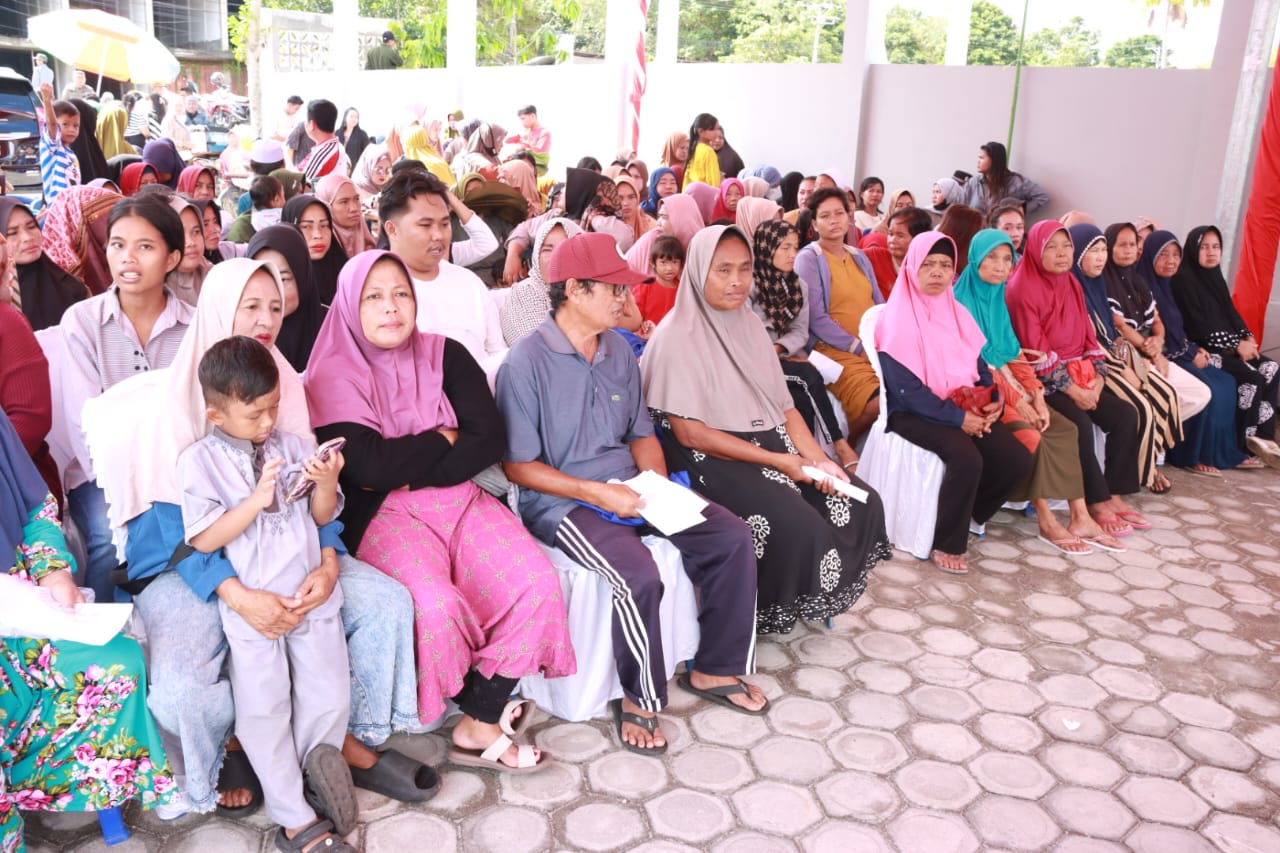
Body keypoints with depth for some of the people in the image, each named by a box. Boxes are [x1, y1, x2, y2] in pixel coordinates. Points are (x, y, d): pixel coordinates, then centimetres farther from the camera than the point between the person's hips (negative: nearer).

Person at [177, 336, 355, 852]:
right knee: (264, 712, 4)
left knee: (331, 697, 6)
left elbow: (322, 517, 8)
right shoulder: (199, 461, -6)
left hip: (311, 593, 3)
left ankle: (315, 755, 36)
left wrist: (325, 484, -12)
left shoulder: (292, 447, 3)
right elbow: (203, 540, -12)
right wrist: (257, 499, -21)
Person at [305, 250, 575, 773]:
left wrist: (408, 470, -13)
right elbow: (369, 467, -15)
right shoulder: (333, 376, -2)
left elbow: (489, 439, -5)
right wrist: (444, 439, -5)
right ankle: (485, 714, 1)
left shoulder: (445, 356, 7)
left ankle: (480, 722, -6)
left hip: (458, 499, 4)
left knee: (536, 582, -19)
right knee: (435, 605, -31)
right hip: (383, 514, -4)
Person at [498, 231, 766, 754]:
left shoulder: (618, 350, 9)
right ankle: (639, 699, -5)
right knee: (639, 575, -31)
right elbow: (517, 465, -13)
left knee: (732, 537, -7)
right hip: (561, 501, -7)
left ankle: (715, 670, 9)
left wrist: (659, 485, -4)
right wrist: (595, 493, -21)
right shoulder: (526, 363, -12)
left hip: (628, 488, 7)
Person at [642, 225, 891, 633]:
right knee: (801, 527, -26)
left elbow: (783, 406, 10)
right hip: (713, 459, -8)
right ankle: (773, 611, 0)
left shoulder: (749, 324, 10)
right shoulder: (677, 337, -13)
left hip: (772, 444, 8)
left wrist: (819, 461, -7)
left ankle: (819, 595, 15)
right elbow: (690, 433, -17)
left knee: (863, 503, -4)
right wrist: (779, 461, -17)